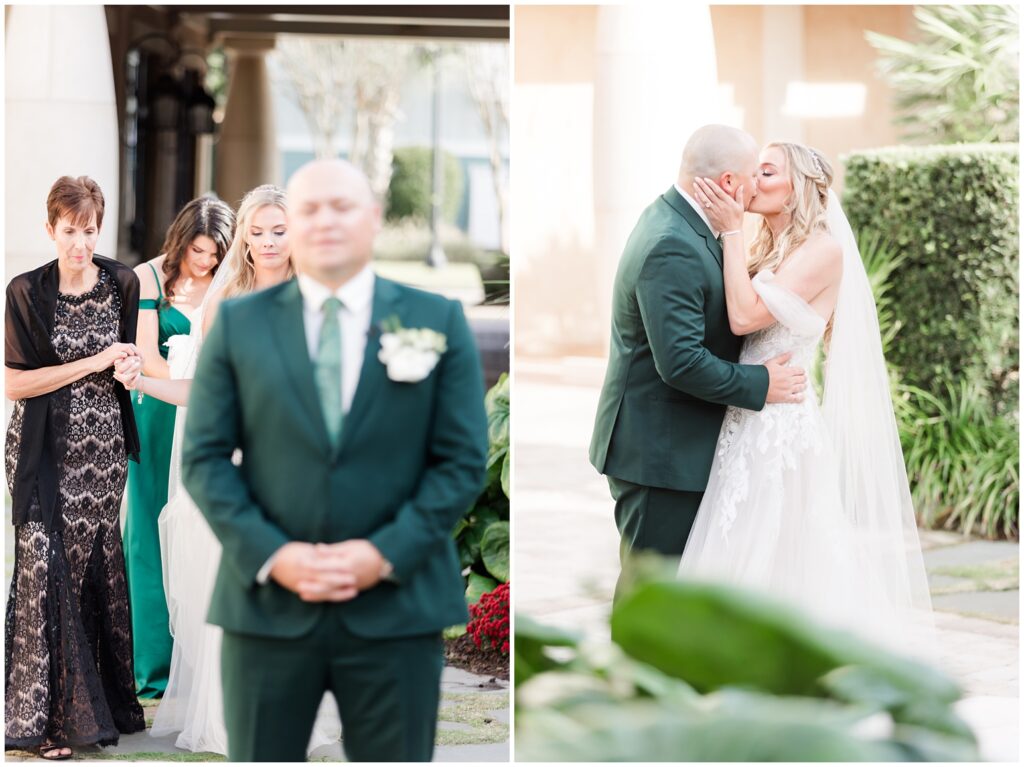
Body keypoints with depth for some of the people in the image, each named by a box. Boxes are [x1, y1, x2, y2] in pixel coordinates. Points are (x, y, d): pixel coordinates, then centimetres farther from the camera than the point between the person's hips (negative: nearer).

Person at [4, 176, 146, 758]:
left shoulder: (122, 284, 4)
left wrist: (129, 365, -5)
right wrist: (93, 363, -13)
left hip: (104, 447, 3)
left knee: (99, 565, 7)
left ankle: (104, 700, 18)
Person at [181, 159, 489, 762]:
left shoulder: (439, 322, 4)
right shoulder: (239, 324, 6)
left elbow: (463, 460, 0)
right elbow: (205, 457, 3)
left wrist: (386, 554, -12)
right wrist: (270, 554, -11)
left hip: (397, 607, 0)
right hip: (267, 603, 1)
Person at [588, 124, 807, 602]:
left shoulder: (673, 219, 9)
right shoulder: (673, 248, -24)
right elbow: (682, 361, -27)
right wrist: (760, 384, -16)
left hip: (669, 442, 10)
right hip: (659, 451, -10)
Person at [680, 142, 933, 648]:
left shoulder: (823, 249, -10)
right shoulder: (764, 250, 15)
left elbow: (745, 316, -19)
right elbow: (735, 318, 4)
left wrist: (731, 231, -14)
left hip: (781, 425, -8)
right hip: (742, 423, 8)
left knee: (769, 563, -2)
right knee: (736, 559, 11)